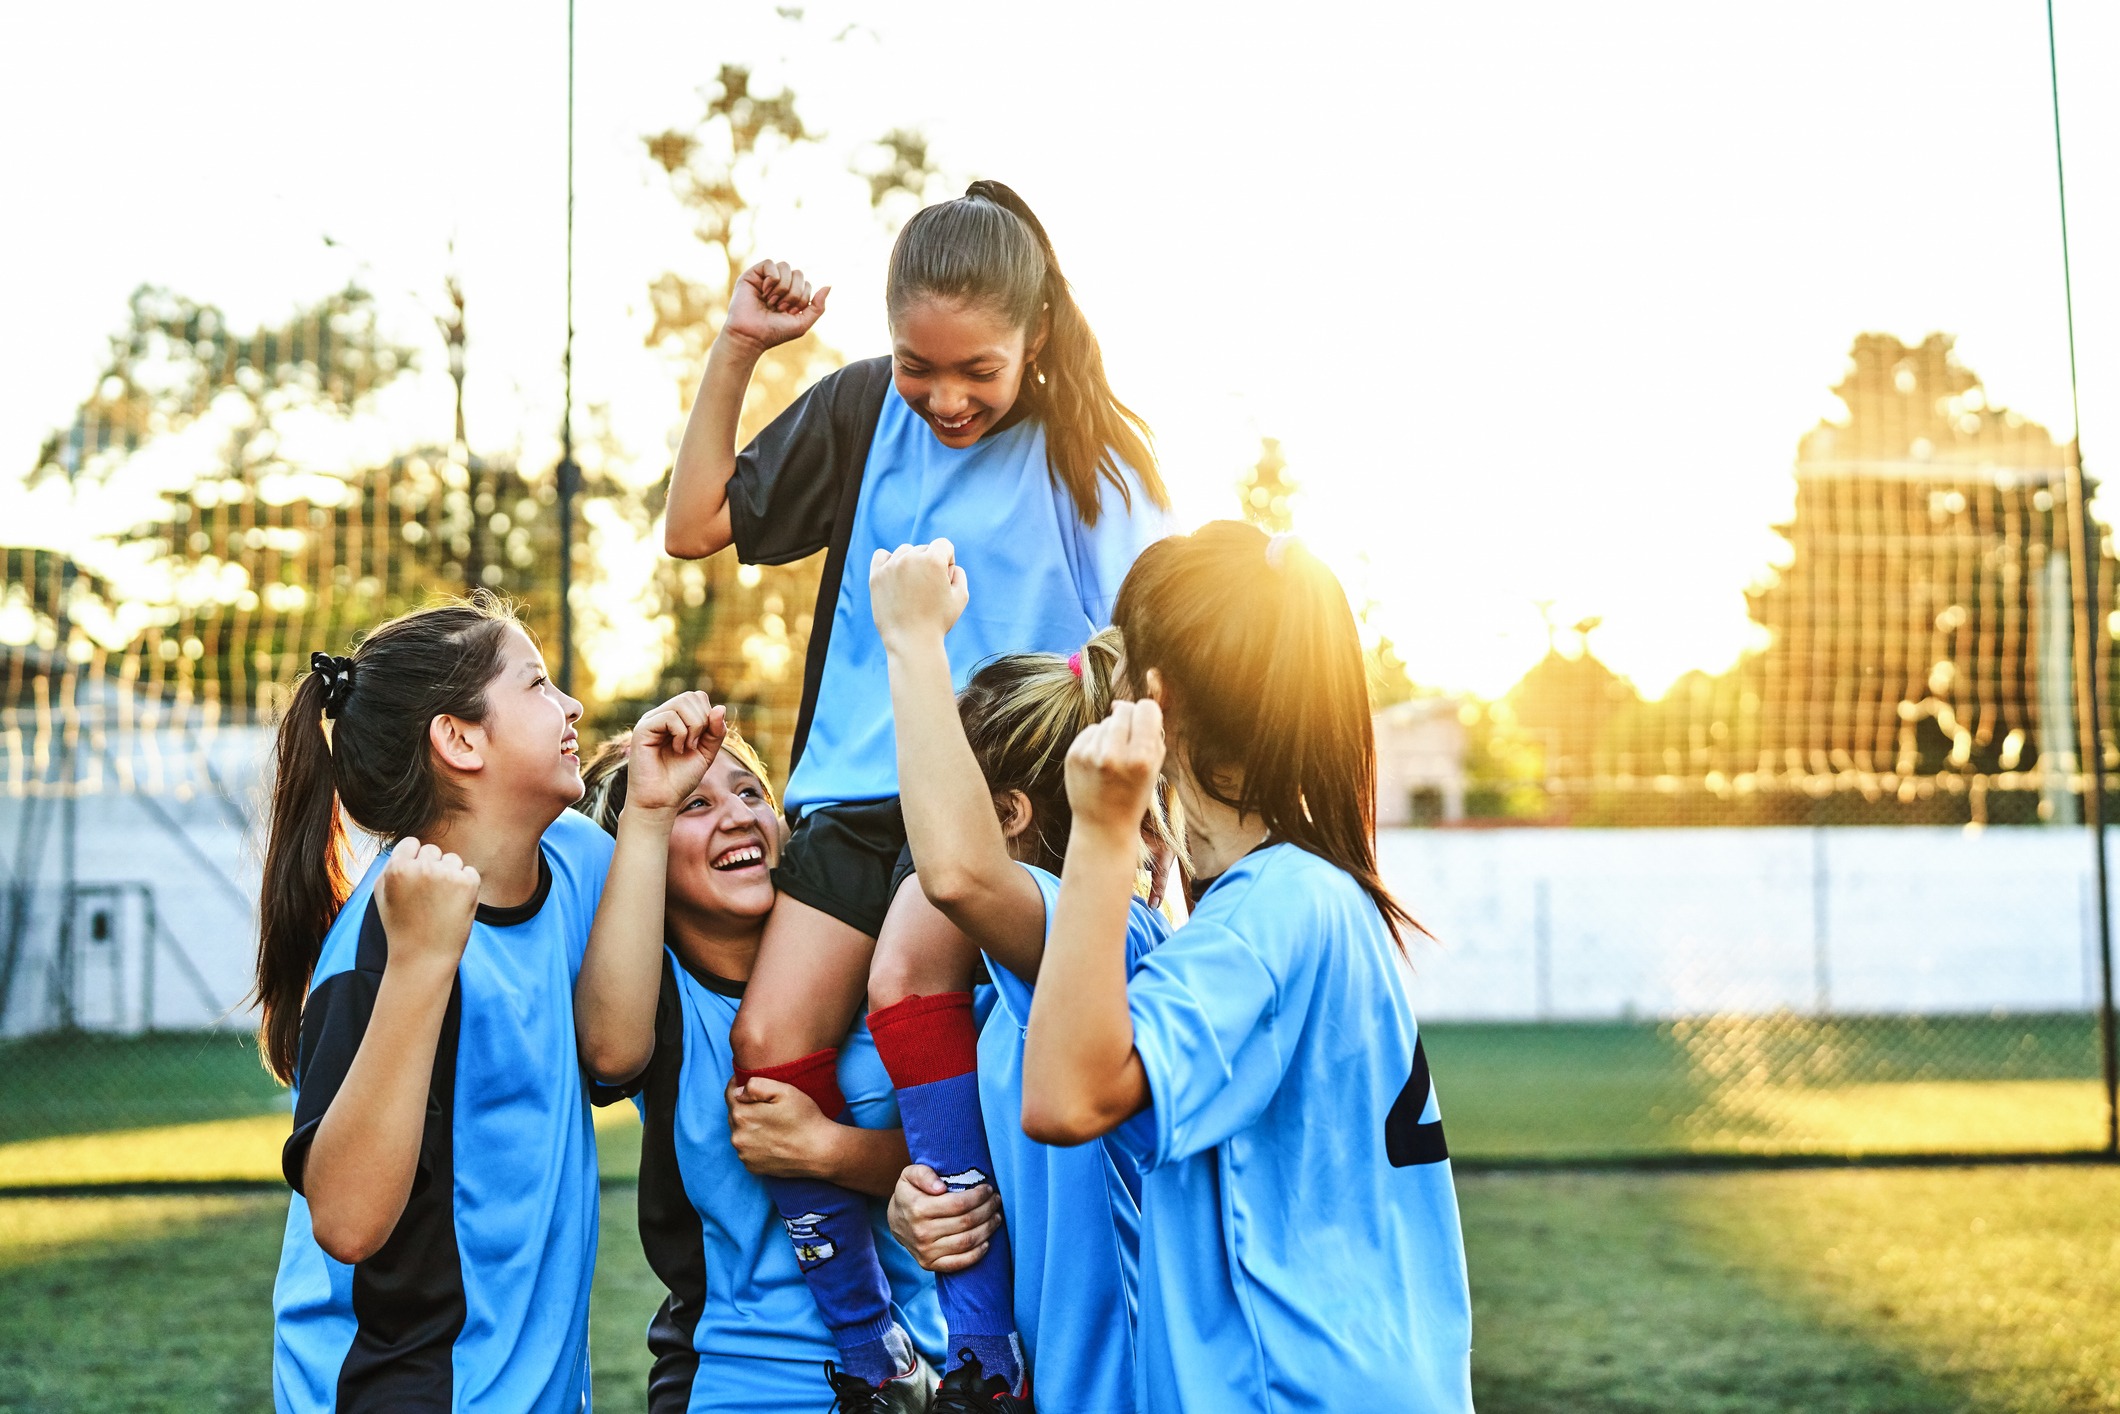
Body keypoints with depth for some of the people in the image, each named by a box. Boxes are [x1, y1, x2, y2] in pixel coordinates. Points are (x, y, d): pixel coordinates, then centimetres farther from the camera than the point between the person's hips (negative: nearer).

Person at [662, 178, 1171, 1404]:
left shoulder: (1091, 454, -2)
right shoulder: (861, 409, 6)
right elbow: (697, 527, 8)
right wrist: (737, 350, 1)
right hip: (857, 788, 4)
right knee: (771, 1040, -13)